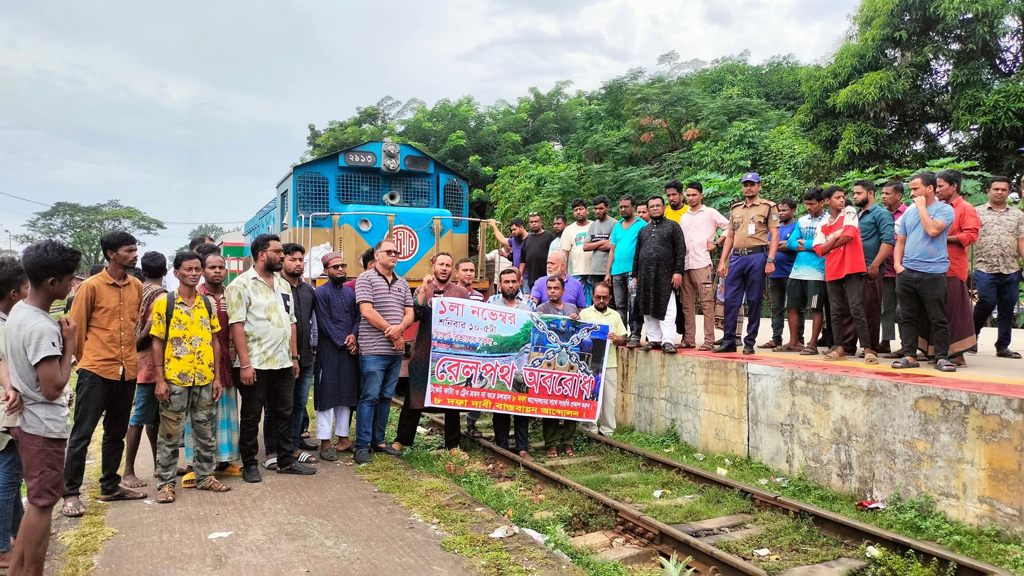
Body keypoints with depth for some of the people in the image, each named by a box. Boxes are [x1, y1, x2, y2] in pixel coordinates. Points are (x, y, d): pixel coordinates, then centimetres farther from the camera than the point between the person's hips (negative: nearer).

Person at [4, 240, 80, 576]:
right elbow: (53, 389, -25)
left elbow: (10, 361, 18)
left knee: (37, 500, 20)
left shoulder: (17, 312, 6)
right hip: (44, 427, -10)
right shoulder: (42, 327, -25)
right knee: (42, 504, 3)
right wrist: (70, 343, -16)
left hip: (25, 420, 10)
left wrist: (16, 386, 5)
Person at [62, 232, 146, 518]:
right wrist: (87, 359, 6)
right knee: (82, 434, 1)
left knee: (116, 434, 15)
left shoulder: (137, 287, 6)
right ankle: (70, 493, 12)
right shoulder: (91, 286, -8)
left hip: (127, 371, 5)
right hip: (96, 371, -5)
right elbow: (76, 327, -2)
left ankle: (110, 486, 28)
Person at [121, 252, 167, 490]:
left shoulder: (140, 292, 10)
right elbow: (151, 328, -22)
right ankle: (128, 472, 2)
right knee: (141, 417, -3)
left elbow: (141, 327, 9)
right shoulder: (160, 296, -14)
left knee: (153, 415, 15)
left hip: (142, 361, 8)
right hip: (151, 362, -8)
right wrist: (136, 345, -8)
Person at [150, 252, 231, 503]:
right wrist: (160, 380, -10)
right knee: (170, 435, 5)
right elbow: (157, 343, -4)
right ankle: (165, 482, 17)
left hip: (205, 380, 4)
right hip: (175, 380, -4)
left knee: (206, 432, 12)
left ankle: (205, 476, 26)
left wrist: (217, 377, 5)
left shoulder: (207, 303, 8)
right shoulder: (164, 302, -4)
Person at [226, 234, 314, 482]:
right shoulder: (241, 284, -8)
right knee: (251, 416, 6)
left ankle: (286, 460, 23)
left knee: (285, 413, 12)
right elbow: (237, 325, -13)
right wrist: (245, 364, -18)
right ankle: (249, 464, 18)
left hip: (283, 363, 6)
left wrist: (294, 357, 12)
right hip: (255, 364, -6)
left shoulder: (283, 284, 13)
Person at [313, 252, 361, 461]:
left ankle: (343, 438, 18)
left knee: (347, 395, 9)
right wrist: (343, 343, -12)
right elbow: (325, 323, -10)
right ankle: (325, 442, 2)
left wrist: (353, 336, -8)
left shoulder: (350, 292, 14)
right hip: (329, 351, -6)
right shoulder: (321, 292, -5)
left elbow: (357, 317, 10)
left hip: (350, 350, 6)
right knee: (327, 394, -2)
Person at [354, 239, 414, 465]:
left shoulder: (402, 283, 15)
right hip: (373, 350, -6)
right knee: (369, 397, -4)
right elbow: (367, 311, -13)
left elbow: (409, 313, 11)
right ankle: (362, 446, 3)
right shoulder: (366, 278, -4)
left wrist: (400, 327, -12)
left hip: (396, 351, 6)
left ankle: (378, 441, 21)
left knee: (386, 397, 12)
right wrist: (393, 335, -11)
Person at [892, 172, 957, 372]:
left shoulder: (944, 209, -1)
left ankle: (941, 357, 7)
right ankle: (909, 356, 13)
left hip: (933, 273, -5)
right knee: (909, 317, 7)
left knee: (937, 319, 0)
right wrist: (897, 264, 3)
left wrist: (922, 207, -7)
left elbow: (933, 230, -19)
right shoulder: (909, 212, 15)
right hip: (907, 272, 5)